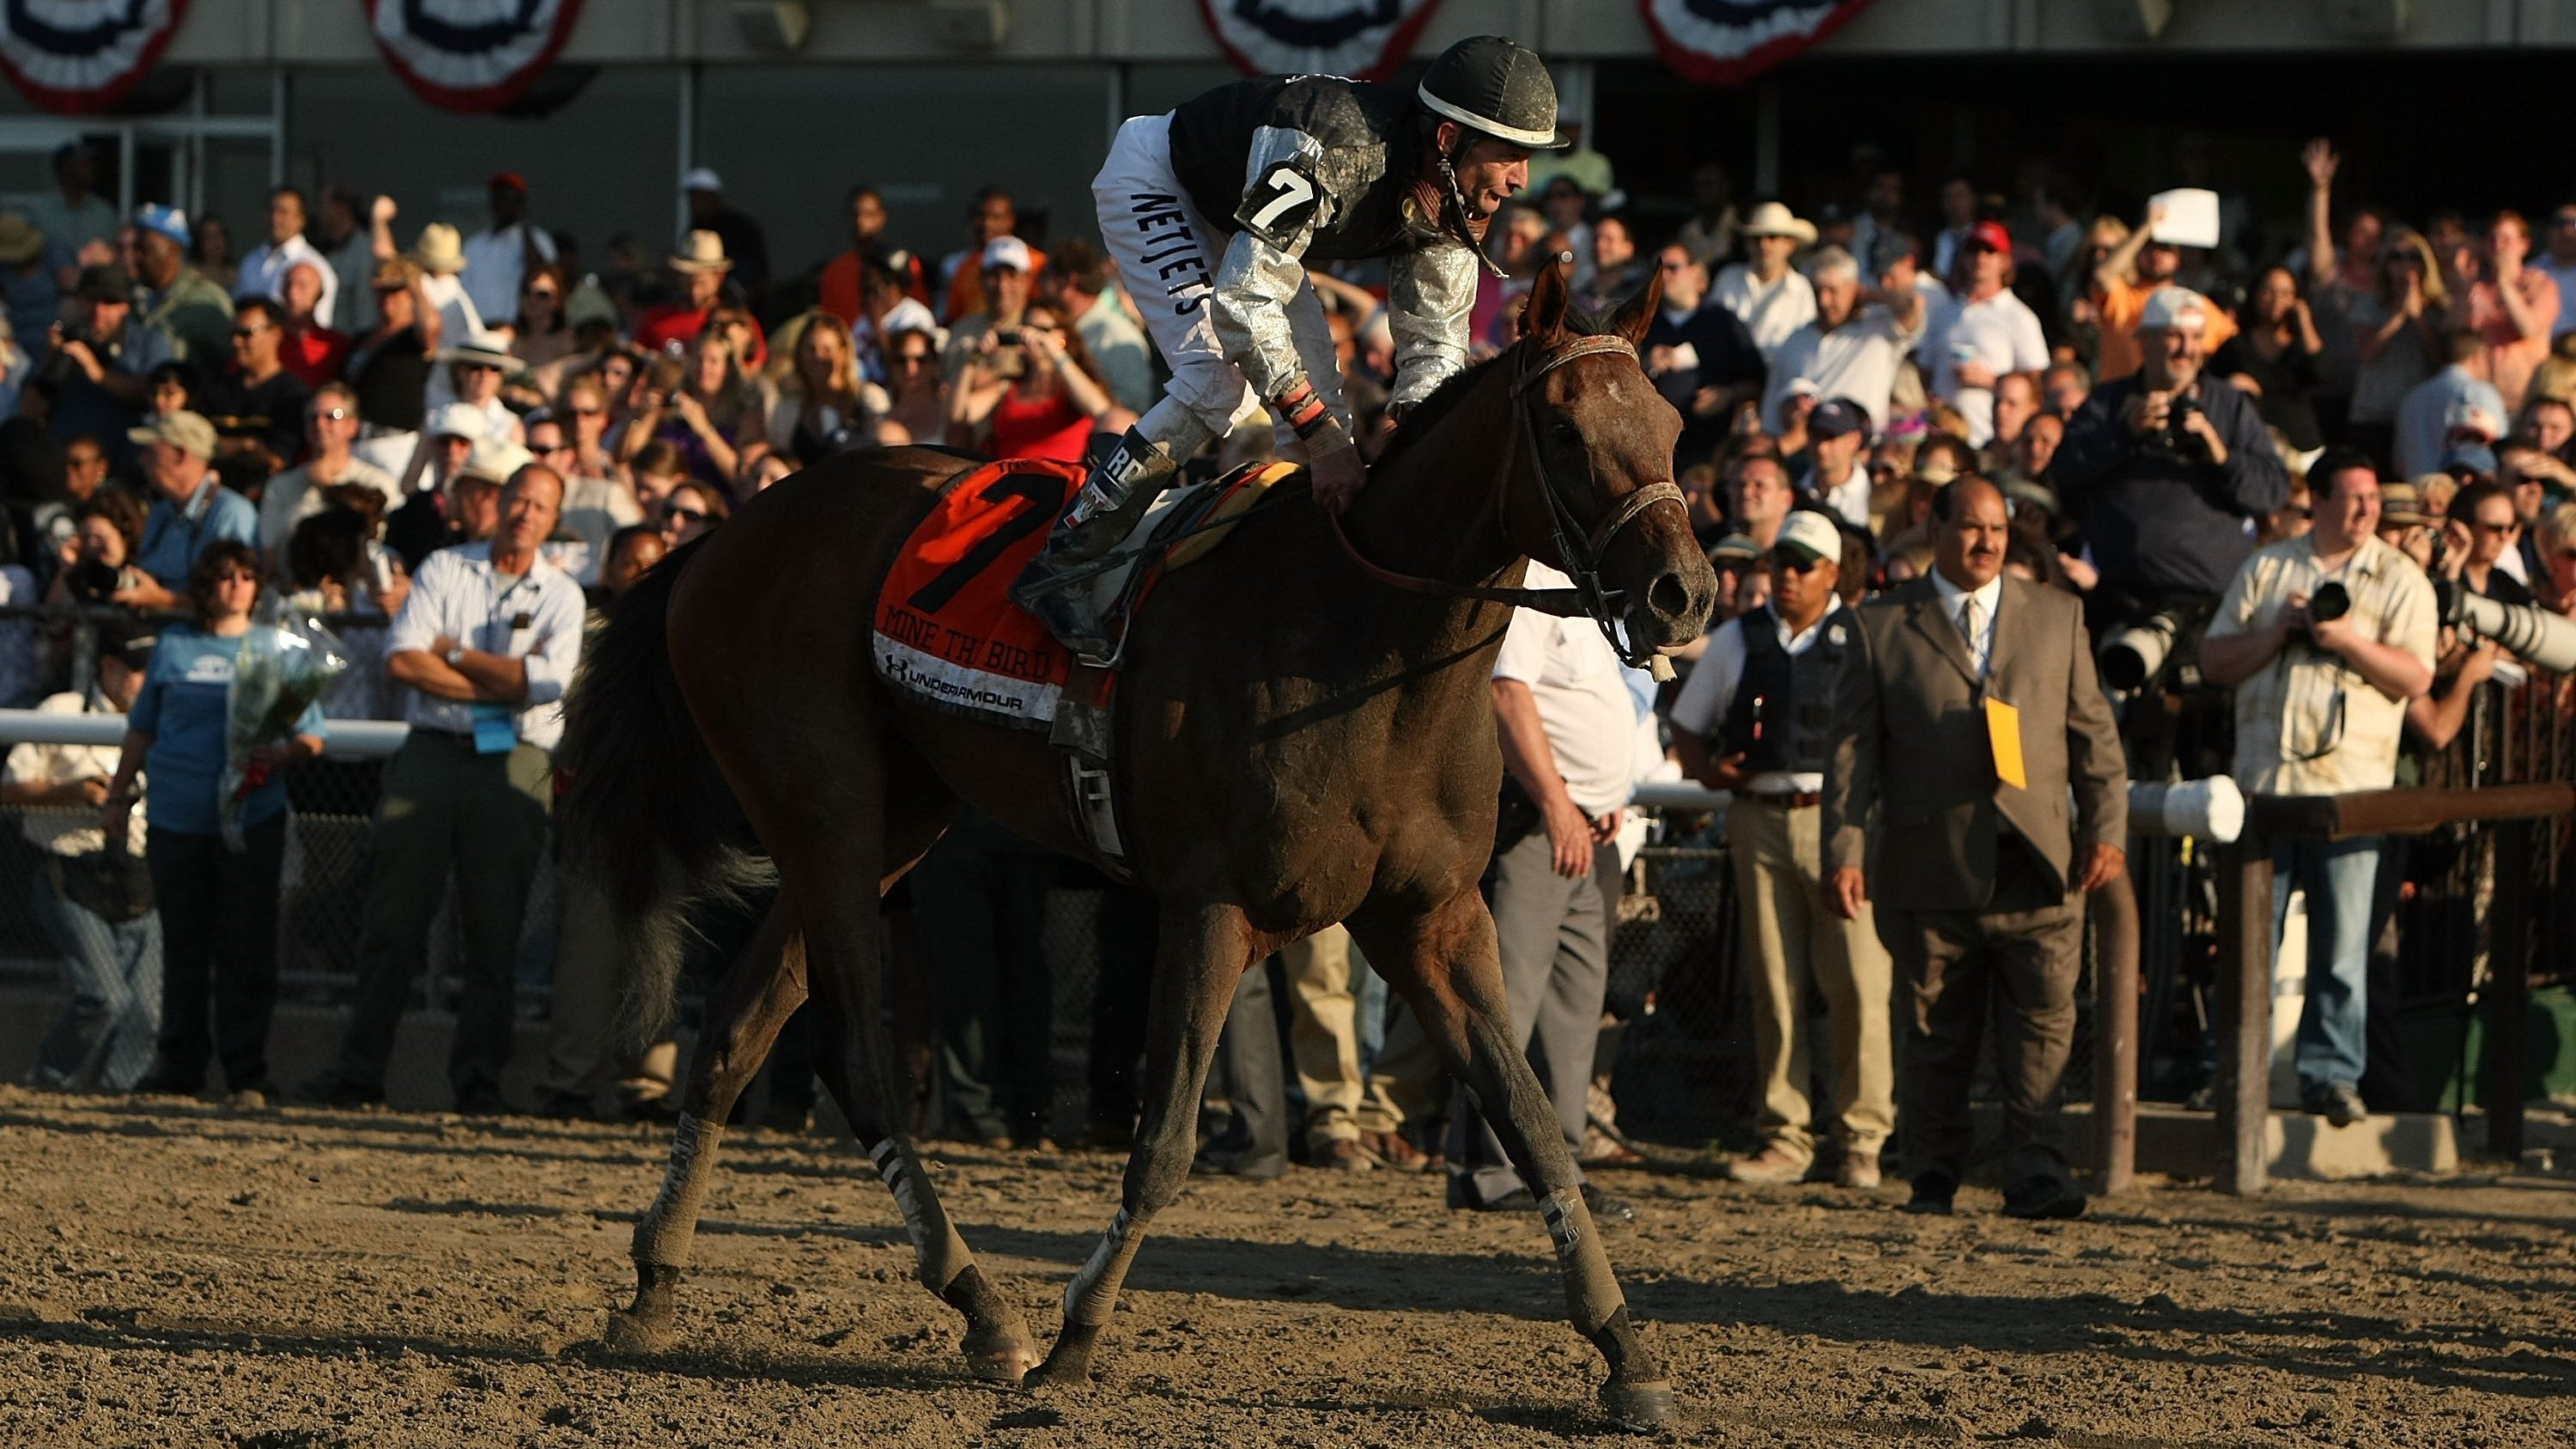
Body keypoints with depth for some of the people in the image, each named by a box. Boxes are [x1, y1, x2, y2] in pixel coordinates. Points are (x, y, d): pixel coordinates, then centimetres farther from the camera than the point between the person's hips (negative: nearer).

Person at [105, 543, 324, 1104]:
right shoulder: (174, 647, 11)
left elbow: (311, 736, 7)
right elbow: (142, 729, 19)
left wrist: (283, 753, -14)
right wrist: (118, 795, 17)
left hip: (252, 819, -2)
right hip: (176, 818, 2)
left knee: (246, 948, -4)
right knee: (183, 946, 6)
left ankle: (247, 1075, -1)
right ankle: (177, 1066, 14)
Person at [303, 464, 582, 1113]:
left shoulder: (561, 595, 9)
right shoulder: (444, 569, 9)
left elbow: (545, 680, -9)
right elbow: (402, 660, -3)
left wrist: (455, 653, -4)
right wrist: (498, 687, -6)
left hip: (513, 763, 0)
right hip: (432, 751, 0)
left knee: (495, 929, -2)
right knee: (393, 919, -3)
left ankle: (478, 1078, 2)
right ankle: (358, 1069, -2)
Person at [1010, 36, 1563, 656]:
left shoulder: (1452, 212, -18)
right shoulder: (1333, 152, -42)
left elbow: (1434, 344, -9)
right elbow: (1242, 304, -43)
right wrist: (1325, 440, -43)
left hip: (1236, 211, 8)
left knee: (1316, 386, -1)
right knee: (1215, 385, -22)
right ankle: (1058, 564, -17)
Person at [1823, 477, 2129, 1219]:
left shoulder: (2057, 616, 14)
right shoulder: (1883, 627, 8)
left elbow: (2094, 734, 13)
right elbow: (1851, 749, 5)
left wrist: (2106, 830, 3)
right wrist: (1845, 851, -3)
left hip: (2036, 863, 1)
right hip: (1930, 866, -1)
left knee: (2041, 1025, -8)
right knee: (1936, 1032, 6)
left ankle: (2036, 1172, -9)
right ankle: (1934, 1173, 16)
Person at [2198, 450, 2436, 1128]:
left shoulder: (2399, 580, 6)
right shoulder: (2266, 569, 13)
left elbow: (2416, 676, -3)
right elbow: (2214, 660, 10)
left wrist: (2349, 640, -15)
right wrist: (2277, 632, -5)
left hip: (2348, 785, -2)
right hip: (2264, 778, 2)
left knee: (2342, 940, -2)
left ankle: (2332, 1073, 4)